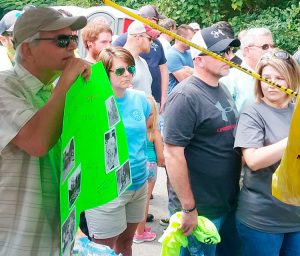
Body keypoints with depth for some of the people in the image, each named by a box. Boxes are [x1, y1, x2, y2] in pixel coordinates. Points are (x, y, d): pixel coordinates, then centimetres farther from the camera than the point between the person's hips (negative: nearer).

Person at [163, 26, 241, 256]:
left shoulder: (223, 90, 8)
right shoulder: (185, 97, -19)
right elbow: (172, 154, -22)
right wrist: (189, 209, -20)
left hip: (230, 202, 8)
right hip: (203, 209, -8)